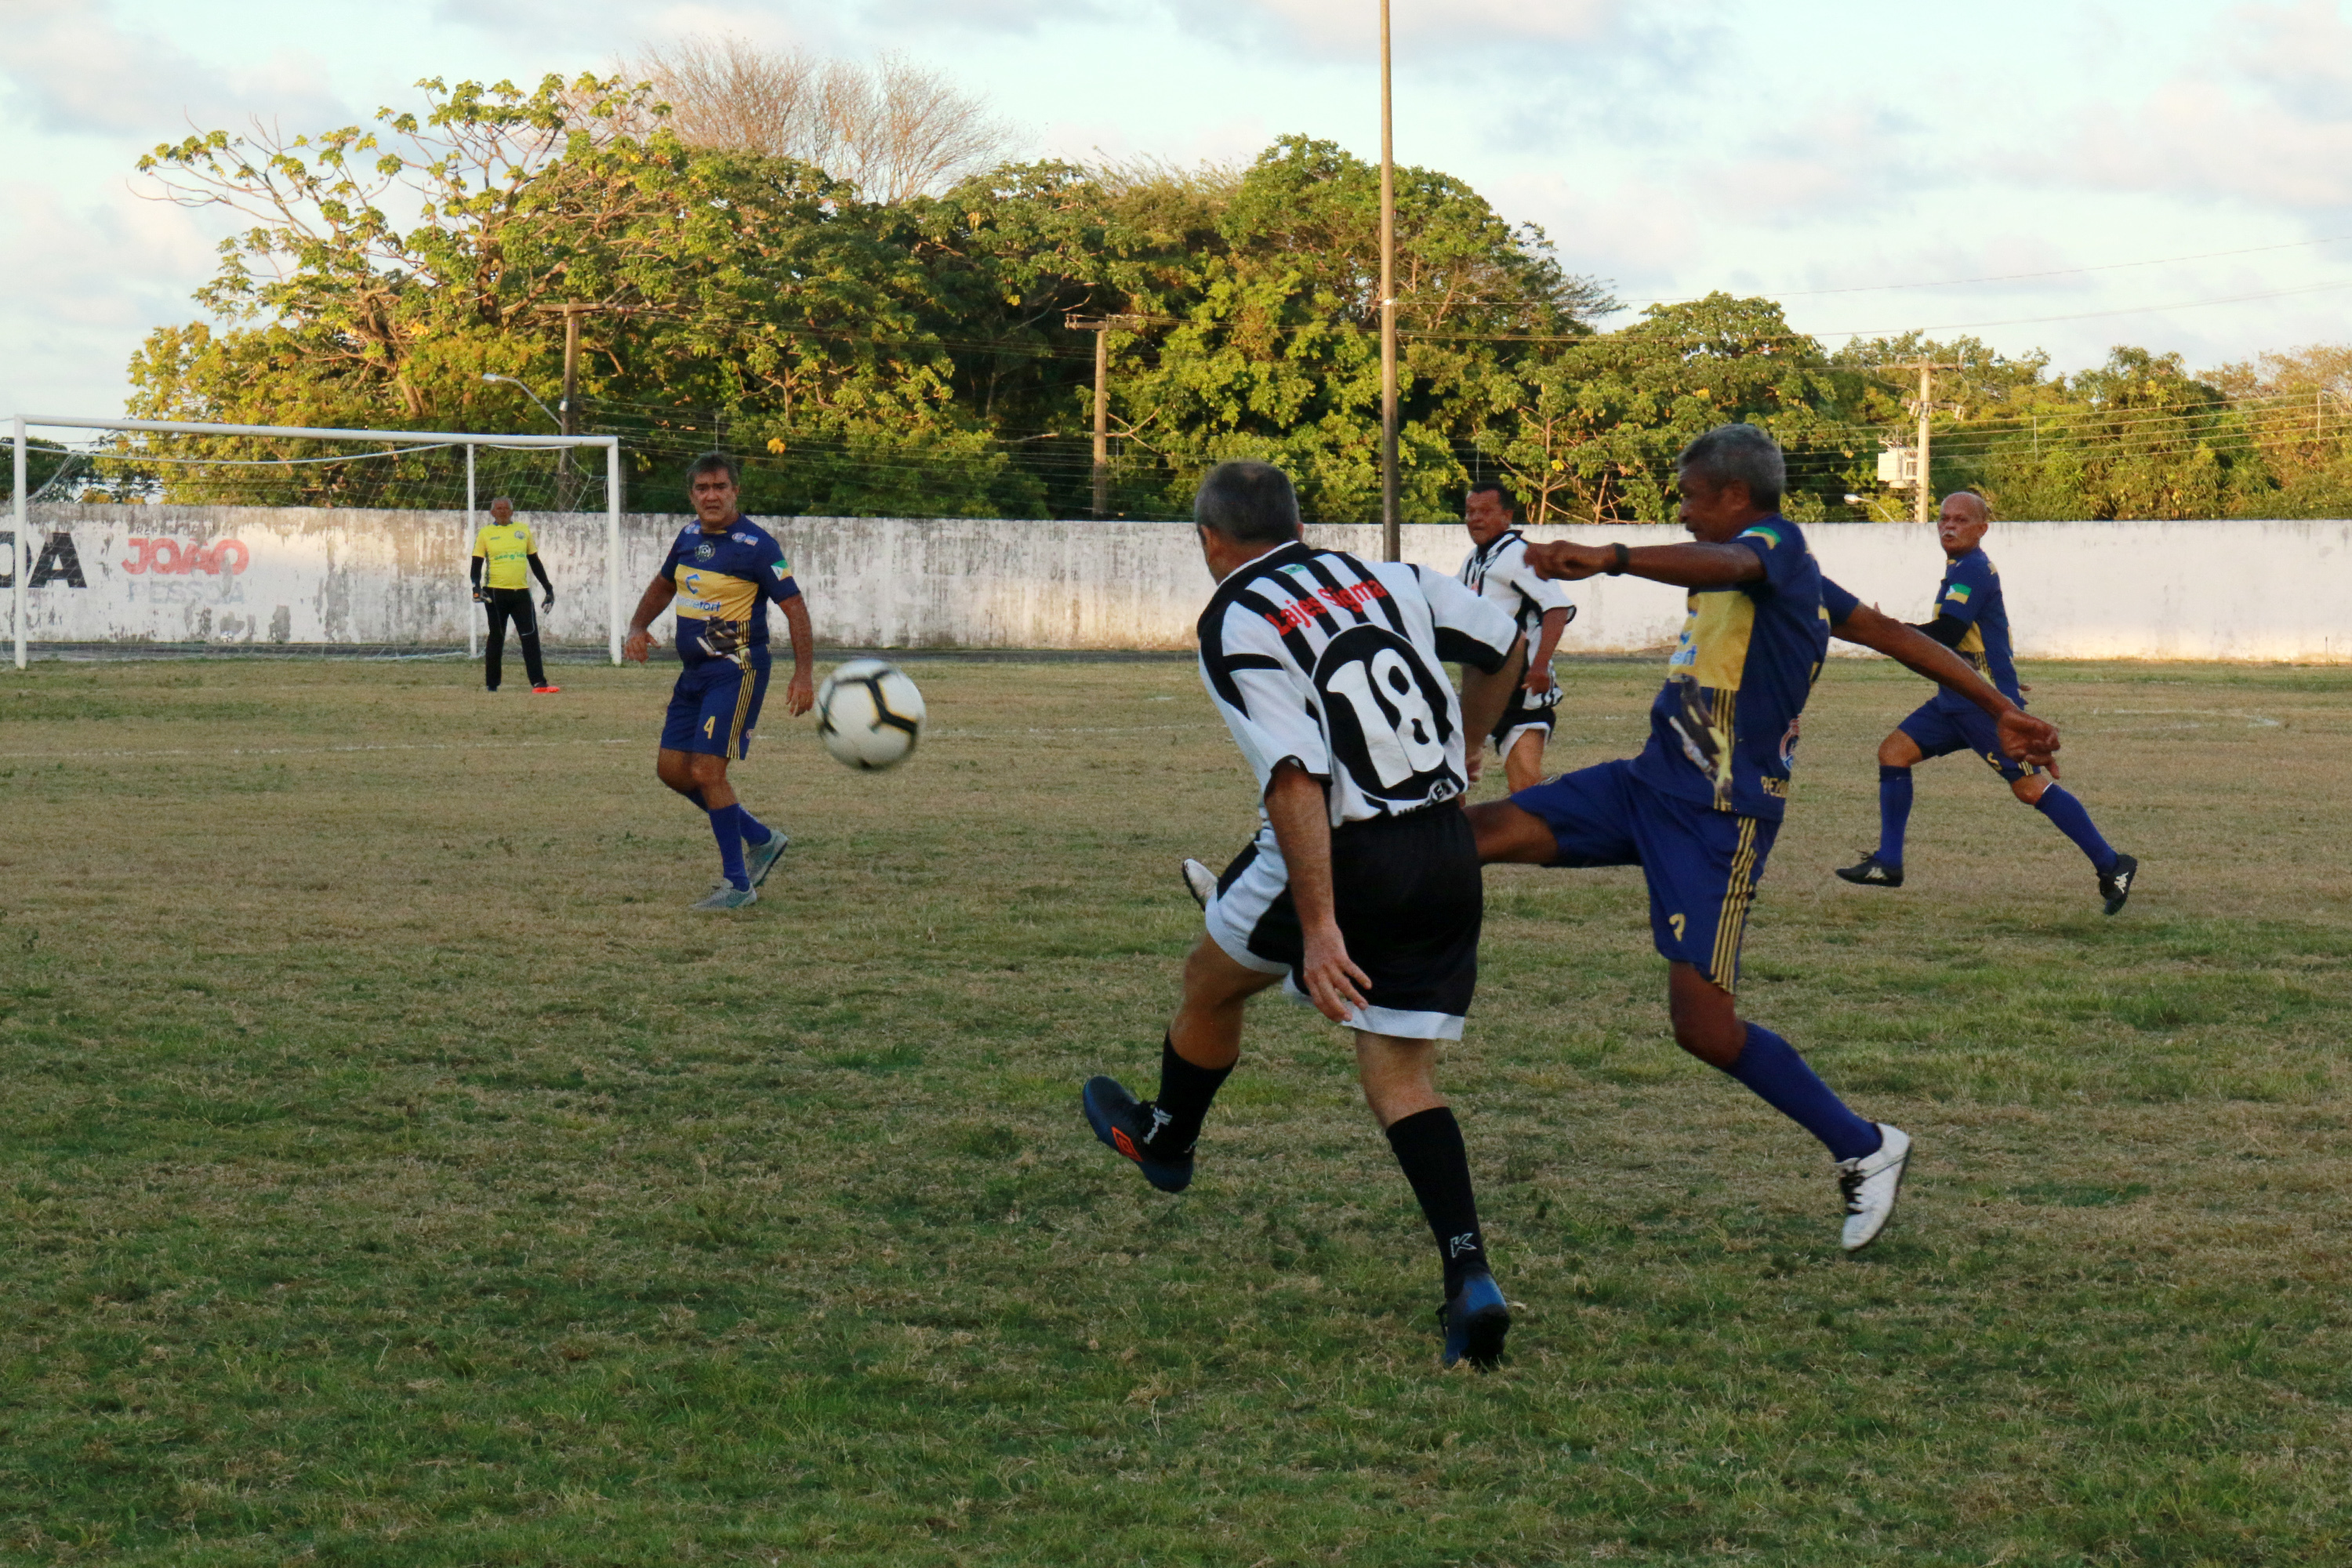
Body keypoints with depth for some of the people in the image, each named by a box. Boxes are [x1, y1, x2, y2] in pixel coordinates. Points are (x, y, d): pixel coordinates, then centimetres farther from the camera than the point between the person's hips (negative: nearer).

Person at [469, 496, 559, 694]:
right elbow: (477, 564, 2)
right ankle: (491, 685, 12)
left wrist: (548, 588, 15)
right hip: (495, 593, -2)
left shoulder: (523, 529, 13)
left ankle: (539, 683, -10)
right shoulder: (485, 533, 4)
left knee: (531, 637, -7)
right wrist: (477, 586, -15)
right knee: (496, 638, 4)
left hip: (521, 592, 2)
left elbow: (535, 562, 18)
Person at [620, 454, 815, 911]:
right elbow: (663, 584, 26)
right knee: (672, 768, 8)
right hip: (694, 671, 9)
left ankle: (738, 885, -3)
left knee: (706, 770, -14)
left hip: (737, 669, -8)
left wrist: (803, 676, -23)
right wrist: (638, 627, 8)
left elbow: (795, 607, -14)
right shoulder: (689, 536, 9)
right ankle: (761, 840, 22)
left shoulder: (756, 545, -14)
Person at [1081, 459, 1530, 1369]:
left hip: (1342, 858, -5)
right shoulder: (1385, 579, 8)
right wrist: (1458, 751, 33)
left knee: (1211, 979, 25)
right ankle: (1470, 1280, -11)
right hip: (1448, 857, 5)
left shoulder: (1235, 627, -11)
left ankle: (1163, 1139, 51)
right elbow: (1505, 646, 18)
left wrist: (1319, 931, -23)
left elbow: (1297, 782, -21)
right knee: (1400, 1077, 8)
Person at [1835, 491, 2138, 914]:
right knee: (1893, 751, 3)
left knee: (2031, 787, -12)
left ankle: (2111, 866, -5)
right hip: (1956, 701, 10)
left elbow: (1945, 634, -21)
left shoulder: (1973, 569, -13)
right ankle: (1887, 864, 5)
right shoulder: (1961, 569, 17)